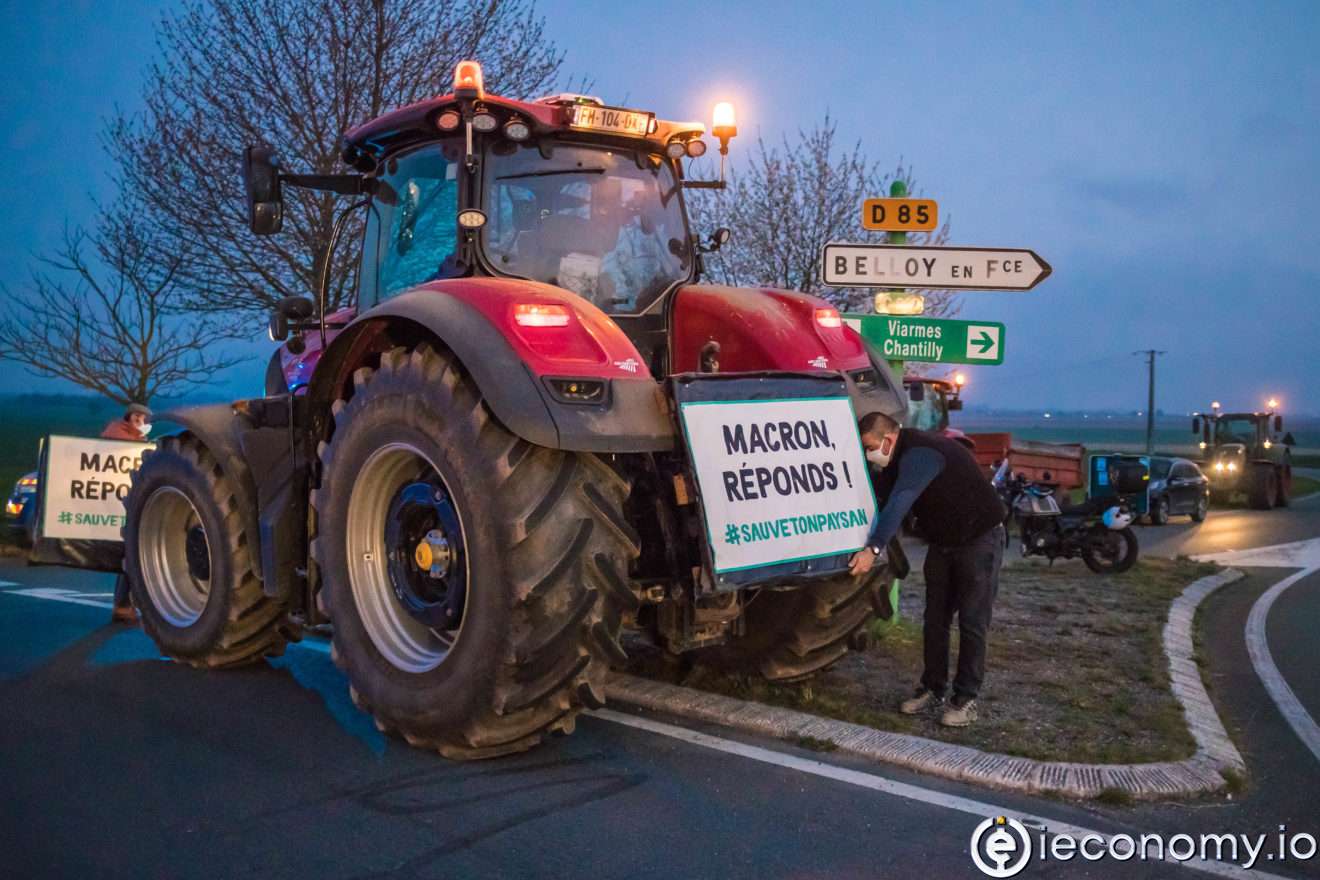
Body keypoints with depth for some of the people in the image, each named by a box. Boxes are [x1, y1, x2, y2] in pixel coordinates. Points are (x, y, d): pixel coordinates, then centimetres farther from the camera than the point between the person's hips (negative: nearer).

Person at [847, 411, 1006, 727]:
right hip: (942, 542, 9)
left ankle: (966, 698, 3)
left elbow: (899, 503, -43)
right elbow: (877, 498, 4)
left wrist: (873, 549, -50)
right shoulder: (900, 459, 0)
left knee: (972, 622, -4)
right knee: (935, 619, 8)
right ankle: (933, 688, 16)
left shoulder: (920, 455, -31)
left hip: (978, 538, -9)